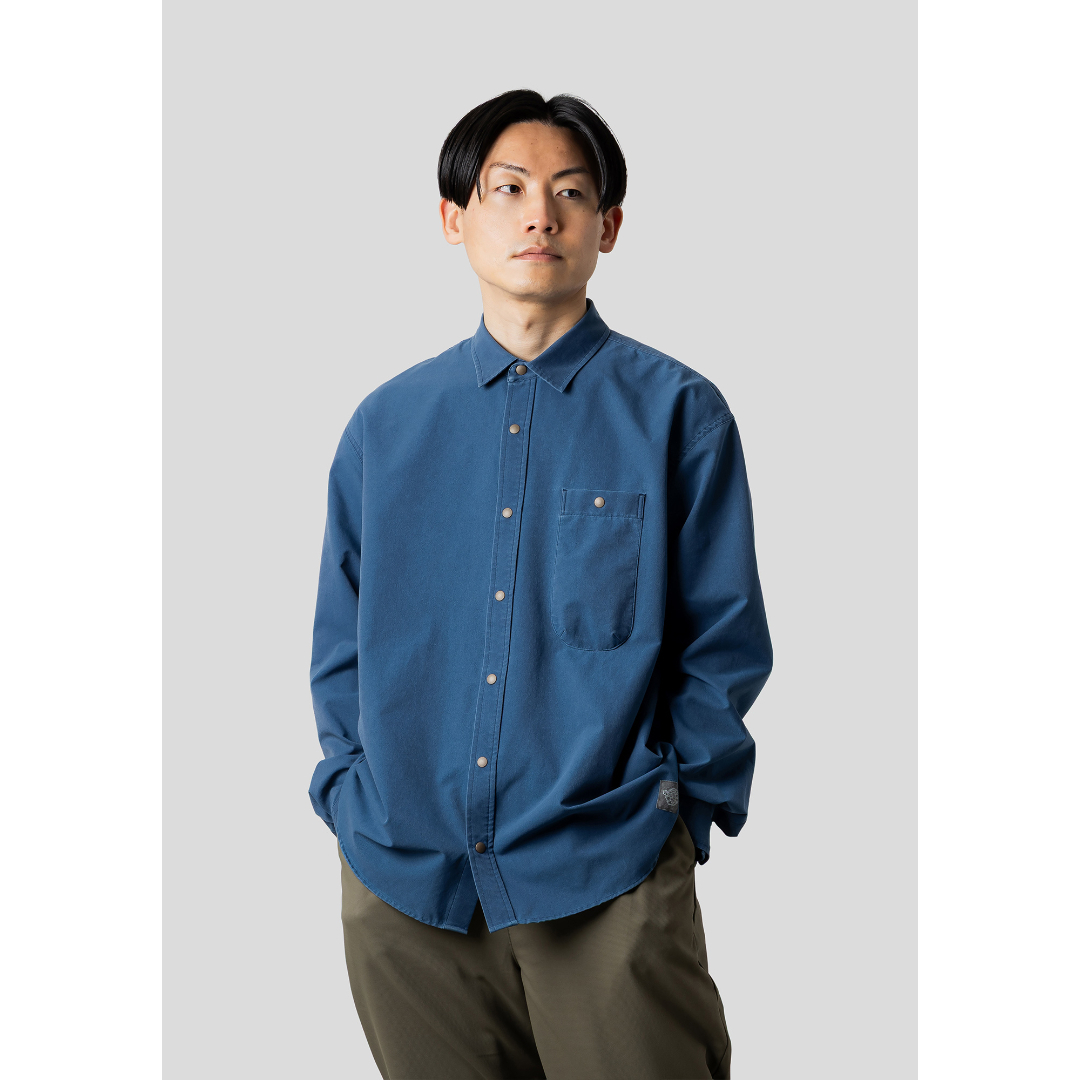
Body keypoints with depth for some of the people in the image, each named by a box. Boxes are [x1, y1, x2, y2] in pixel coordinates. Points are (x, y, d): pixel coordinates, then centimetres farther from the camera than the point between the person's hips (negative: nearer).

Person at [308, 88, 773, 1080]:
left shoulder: (677, 413, 0)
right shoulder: (387, 423, 7)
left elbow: (725, 641, 0)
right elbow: (341, 642, 12)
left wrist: (676, 811, -6)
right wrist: (351, 796, 2)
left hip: (608, 882, -2)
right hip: (400, 878, 3)